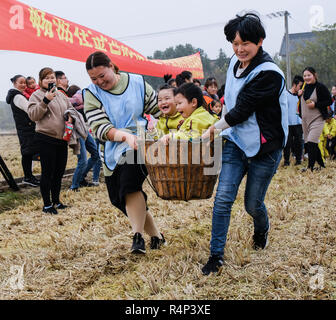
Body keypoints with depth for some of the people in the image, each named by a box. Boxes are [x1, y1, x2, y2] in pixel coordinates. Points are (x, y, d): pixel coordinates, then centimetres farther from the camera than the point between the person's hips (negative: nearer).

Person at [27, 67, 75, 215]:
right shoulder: (37, 95, -2)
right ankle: (47, 204, 10)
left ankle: (56, 201, 28)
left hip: (62, 139, 6)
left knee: (59, 172, 14)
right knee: (48, 172, -1)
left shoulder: (61, 95, 15)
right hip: (46, 139, -6)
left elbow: (71, 108, 24)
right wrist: (45, 101, -22)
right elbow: (33, 115, -11)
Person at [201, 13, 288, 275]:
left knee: (253, 204, 7)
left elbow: (242, 110, -21)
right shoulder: (236, 62, 4)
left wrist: (214, 129, -13)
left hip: (264, 148, -5)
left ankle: (262, 230, 44)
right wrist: (219, 129, 14)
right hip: (235, 141, 5)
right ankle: (216, 255, 7)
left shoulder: (269, 74, -20)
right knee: (223, 199, -4)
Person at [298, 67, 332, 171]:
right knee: (307, 144, 10)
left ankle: (310, 167, -6)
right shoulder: (305, 87, 12)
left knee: (311, 142, -15)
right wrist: (299, 95, 3)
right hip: (305, 120, 8)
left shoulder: (320, 87, -9)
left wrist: (315, 104, -19)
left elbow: (329, 101, -9)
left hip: (317, 119, -7)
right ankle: (321, 164, 24)